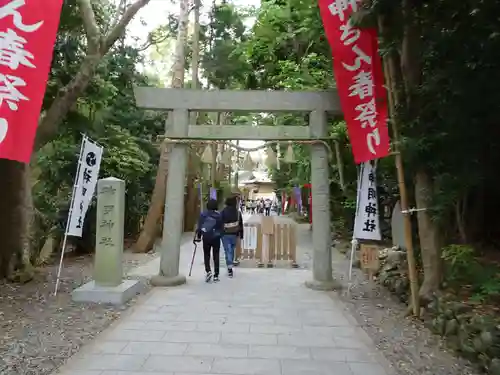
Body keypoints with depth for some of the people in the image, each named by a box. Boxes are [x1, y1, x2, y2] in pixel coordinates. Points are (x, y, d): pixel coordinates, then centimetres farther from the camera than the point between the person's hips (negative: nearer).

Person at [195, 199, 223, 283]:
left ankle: (208, 271, -5)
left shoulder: (203, 214, -3)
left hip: (206, 237, 0)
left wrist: (198, 236, 6)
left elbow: (199, 226, -4)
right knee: (216, 256, 7)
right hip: (216, 237, 0)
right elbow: (222, 227, -1)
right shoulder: (219, 215, -3)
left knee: (206, 255, 15)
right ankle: (216, 275, 7)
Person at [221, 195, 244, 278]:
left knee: (228, 250, -1)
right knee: (232, 250, 17)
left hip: (225, 234, -2)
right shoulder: (238, 212, 1)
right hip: (234, 234, 2)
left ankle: (230, 268, -10)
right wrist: (241, 234, 12)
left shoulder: (223, 212, -6)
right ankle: (230, 266, 26)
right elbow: (241, 224, 5)